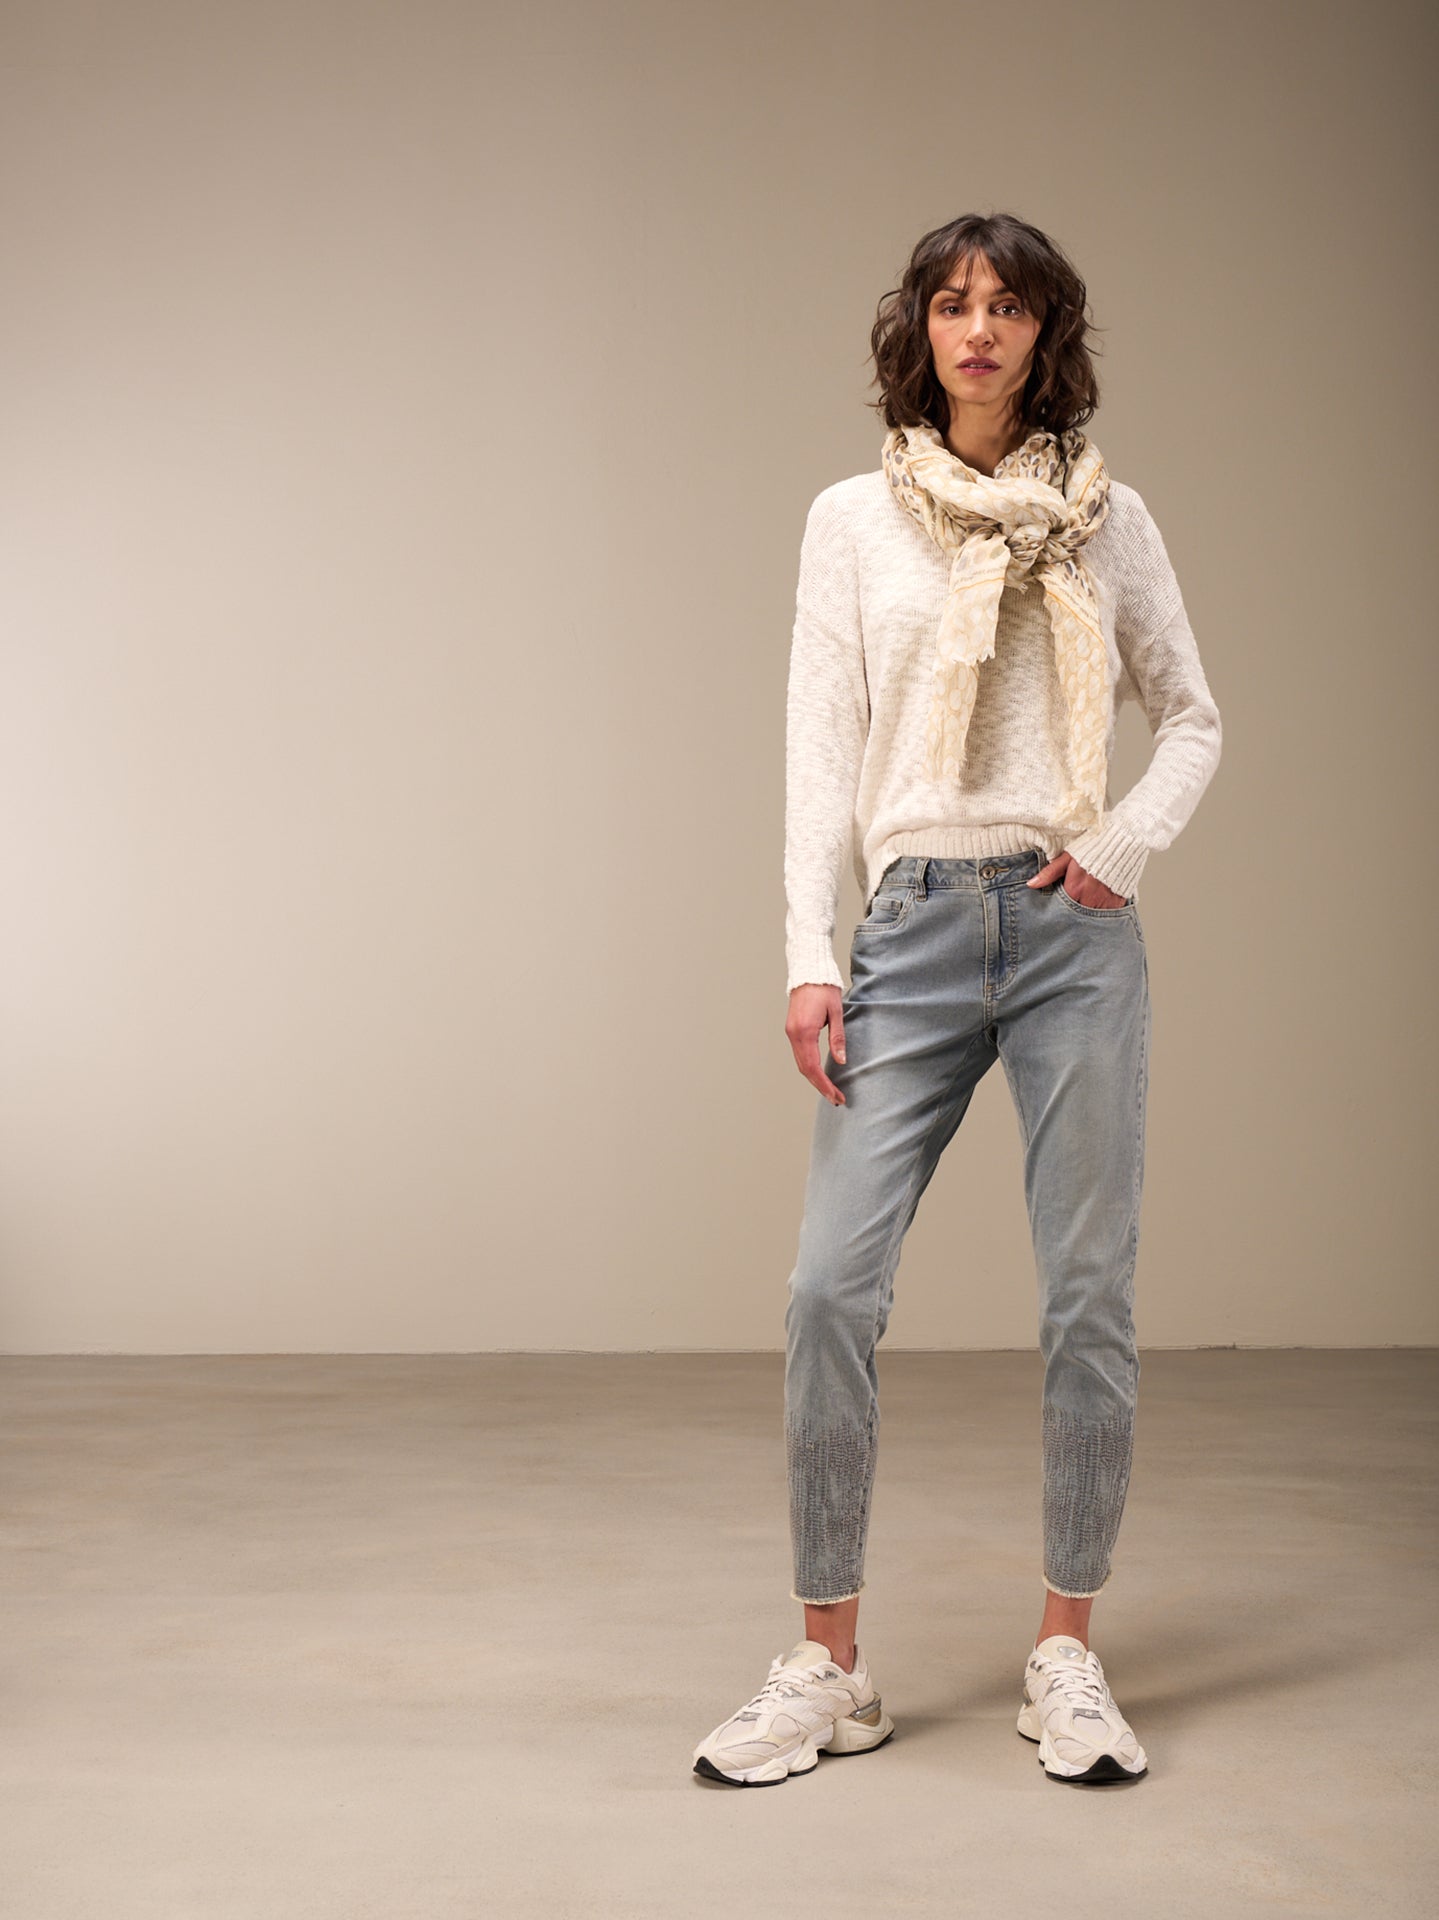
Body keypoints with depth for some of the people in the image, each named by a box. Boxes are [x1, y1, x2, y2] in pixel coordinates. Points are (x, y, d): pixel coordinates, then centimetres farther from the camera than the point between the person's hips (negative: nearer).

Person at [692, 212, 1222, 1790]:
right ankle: (827, 1669, 6)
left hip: (1074, 931, 1)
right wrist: (808, 959, -4)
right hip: (915, 929, 0)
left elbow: (1192, 719, 16)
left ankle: (1067, 1656, 15)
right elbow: (822, 749, 4)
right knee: (831, 1287, -7)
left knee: (1089, 1295, 1)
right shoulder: (853, 520, 8)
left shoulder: (1106, 518, 10)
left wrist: (1127, 843, -3)